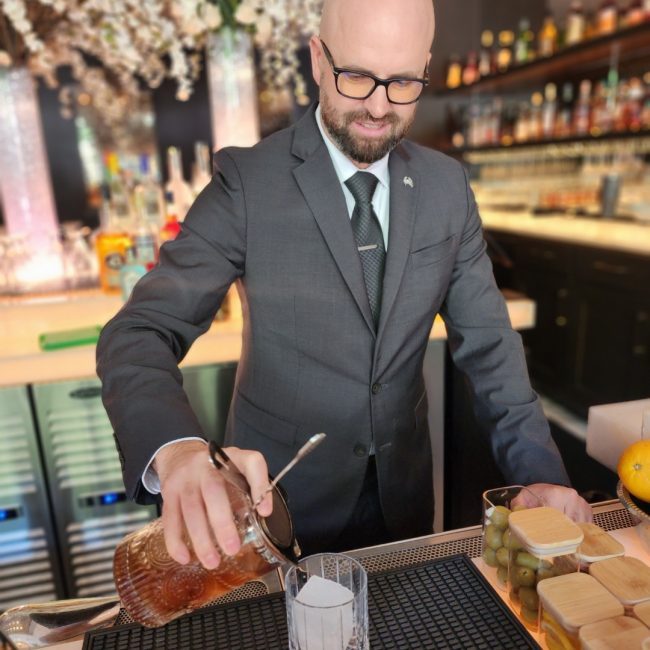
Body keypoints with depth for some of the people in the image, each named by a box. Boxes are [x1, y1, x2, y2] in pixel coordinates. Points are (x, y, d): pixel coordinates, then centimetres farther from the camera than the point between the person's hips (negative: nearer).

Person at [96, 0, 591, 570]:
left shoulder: (447, 187, -4)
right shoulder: (247, 182, -17)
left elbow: (486, 339, -2)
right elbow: (140, 331, -22)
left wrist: (539, 470, -11)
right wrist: (176, 449, -42)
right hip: (282, 499, -3)